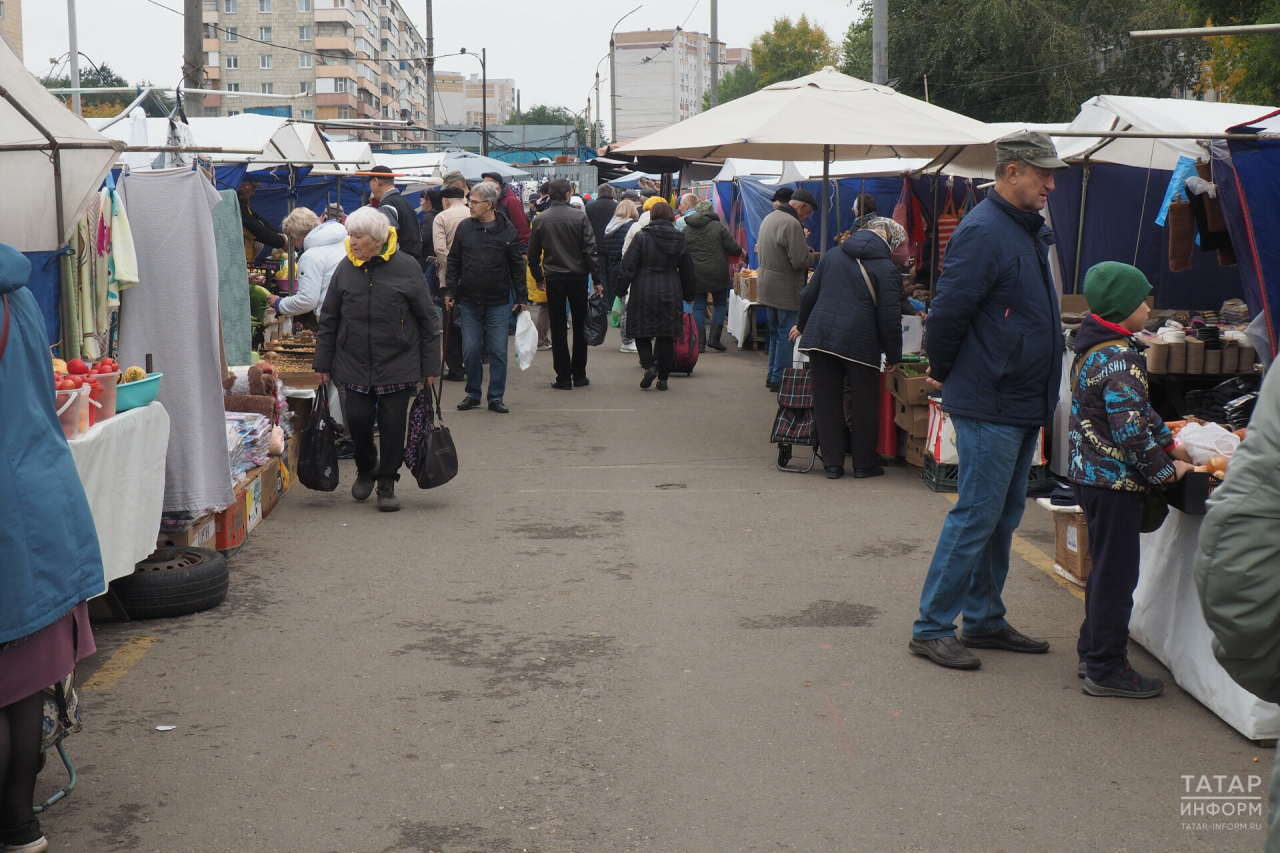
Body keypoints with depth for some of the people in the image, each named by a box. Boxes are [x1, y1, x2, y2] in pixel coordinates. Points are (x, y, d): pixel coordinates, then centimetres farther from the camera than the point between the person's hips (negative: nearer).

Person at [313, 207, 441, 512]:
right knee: (357, 418, -1)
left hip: (398, 364, -2)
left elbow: (428, 320, 0)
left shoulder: (407, 267, -5)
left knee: (393, 424, 1)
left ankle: (387, 483, 18)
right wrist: (323, 362, 9)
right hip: (355, 364, 2)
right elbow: (329, 320, 10)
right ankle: (366, 469, 28)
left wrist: (430, 366, -1)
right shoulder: (345, 268, 3)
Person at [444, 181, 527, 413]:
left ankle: (496, 397, 12)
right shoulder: (464, 229, 3)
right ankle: (473, 393, 20)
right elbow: (454, 262, 9)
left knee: (498, 351, 2)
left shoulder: (507, 230, -2)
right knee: (471, 350, 5)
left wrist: (522, 297, 1)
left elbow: (517, 265, 2)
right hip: (469, 301, 2)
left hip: (498, 302, -2)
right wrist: (450, 291, 3)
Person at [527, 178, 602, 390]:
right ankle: (579, 375, 14)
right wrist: (597, 279, -3)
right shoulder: (580, 217, -7)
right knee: (580, 326, 11)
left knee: (558, 328, 4)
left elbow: (533, 253, 5)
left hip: (553, 278, 1)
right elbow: (590, 250, -8)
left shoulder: (540, 220, 0)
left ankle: (563, 378, 3)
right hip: (578, 277, -1)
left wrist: (538, 277, 18)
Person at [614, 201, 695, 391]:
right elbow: (687, 272, 12)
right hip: (670, 295, 3)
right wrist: (688, 296, 24)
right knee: (666, 336, 8)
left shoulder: (642, 238, -6)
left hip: (643, 293, -2)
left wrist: (622, 290, 2)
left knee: (642, 333, 9)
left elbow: (627, 267, -8)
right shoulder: (679, 241, 4)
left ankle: (649, 366, -12)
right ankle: (663, 377, 9)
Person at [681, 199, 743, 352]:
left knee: (699, 307, 7)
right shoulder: (718, 226, -5)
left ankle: (700, 342, 2)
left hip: (696, 275, 3)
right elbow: (733, 248, -6)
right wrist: (741, 252, 15)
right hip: (717, 274, -3)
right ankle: (714, 338, 1)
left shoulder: (686, 229, 5)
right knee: (721, 305, 12)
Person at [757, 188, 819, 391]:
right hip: (785, 289, -9)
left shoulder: (769, 218, 11)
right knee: (787, 334, -2)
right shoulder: (792, 224, -20)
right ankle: (779, 379, 1)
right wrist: (812, 257, -1)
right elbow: (799, 260, -24)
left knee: (775, 333, 19)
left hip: (766, 285, 10)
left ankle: (772, 375, 26)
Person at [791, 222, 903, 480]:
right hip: (860, 342, -4)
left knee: (827, 401, 9)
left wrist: (801, 325, 31)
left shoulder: (831, 256, 11)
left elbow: (809, 295, 15)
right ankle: (864, 463, 16)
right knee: (865, 404, 10)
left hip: (820, 335, 4)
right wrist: (894, 355, 1)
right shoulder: (886, 269, -5)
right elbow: (889, 316, -8)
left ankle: (832, 463, 12)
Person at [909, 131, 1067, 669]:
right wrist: (942, 372, -4)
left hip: (1024, 403, 9)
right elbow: (949, 310, -19)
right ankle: (931, 628, 3)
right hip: (990, 405, -9)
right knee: (976, 515, -5)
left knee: (1003, 517, 15)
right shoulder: (983, 232, -16)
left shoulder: (1030, 231, 15)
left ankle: (984, 620, 25)